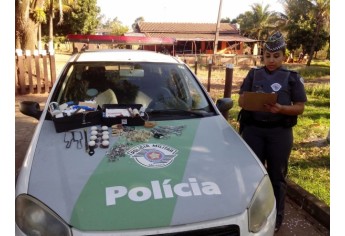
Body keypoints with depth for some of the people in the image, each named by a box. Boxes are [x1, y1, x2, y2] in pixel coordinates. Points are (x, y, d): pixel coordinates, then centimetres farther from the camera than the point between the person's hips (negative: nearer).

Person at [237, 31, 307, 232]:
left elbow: (300, 108, 0)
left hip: (280, 132, -1)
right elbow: (241, 100, 8)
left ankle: (276, 218, 21)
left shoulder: (293, 78, 4)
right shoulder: (254, 74, 9)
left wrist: (280, 108, -19)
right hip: (253, 129, 2)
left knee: (277, 175, 6)